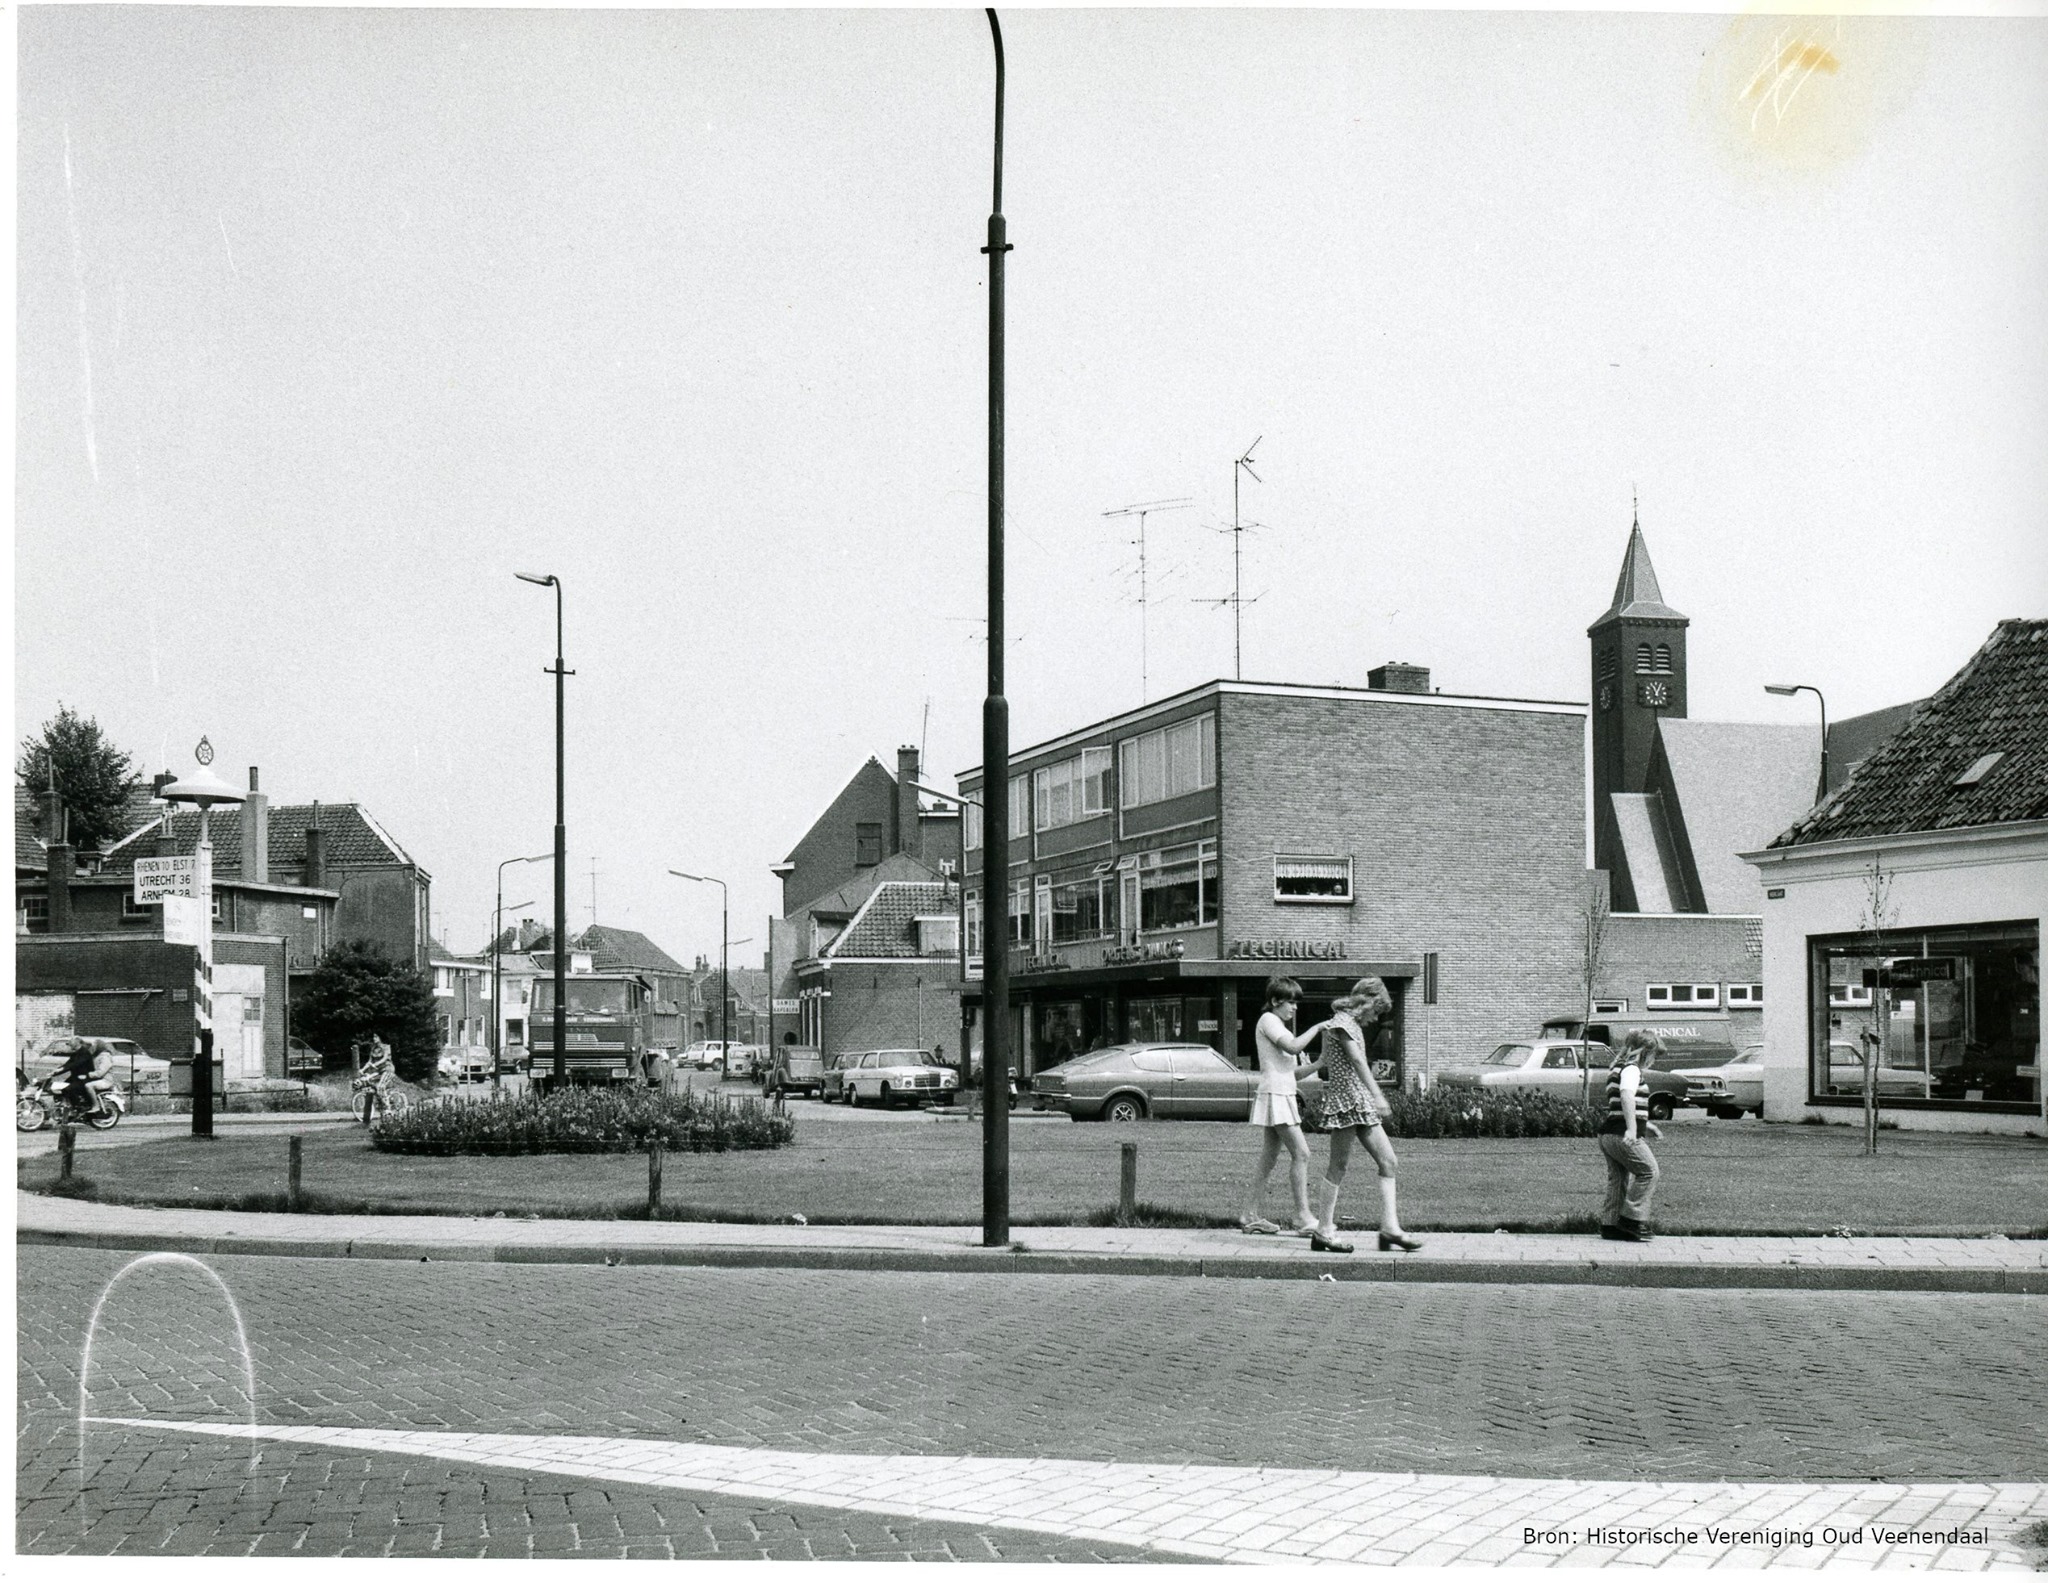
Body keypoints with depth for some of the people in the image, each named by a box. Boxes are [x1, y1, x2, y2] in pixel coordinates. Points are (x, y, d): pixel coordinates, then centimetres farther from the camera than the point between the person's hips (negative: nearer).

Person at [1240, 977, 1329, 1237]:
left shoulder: (1277, 1023, 23)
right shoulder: (1268, 1020, -7)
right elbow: (1293, 1047, -23)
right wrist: (1316, 1028, -14)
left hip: (1283, 1095, 10)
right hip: (1275, 1095, -10)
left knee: (1268, 1159, 9)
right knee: (1300, 1154, -13)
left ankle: (1251, 1216, 12)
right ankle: (1302, 1218, -13)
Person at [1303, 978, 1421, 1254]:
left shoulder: (1354, 1025, 20)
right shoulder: (1342, 1022, -10)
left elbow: (1325, 1062, 25)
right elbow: (1357, 1061, -22)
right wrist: (1377, 1095, -29)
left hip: (1361, 1103, 10)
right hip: (1346, 1100, -10)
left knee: (1388, 1161, 3)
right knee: (1339, 1165, -5)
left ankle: (1389, 1226, 2)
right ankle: (1324, 1232, 1)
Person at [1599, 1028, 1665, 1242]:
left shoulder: (1618, 1069, 21)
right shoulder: (1631, 1069, -10)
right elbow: (1627, 1095, -29)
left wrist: (1645, 1124, 35)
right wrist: (1632, 1128, -35)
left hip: (1609, 1135, 10)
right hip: (1623, 1135, -10)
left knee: (1619, 1180, 12)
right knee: (1648, 1171, -5)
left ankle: (1610, 1224, 12)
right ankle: (1632, 1219, -7)